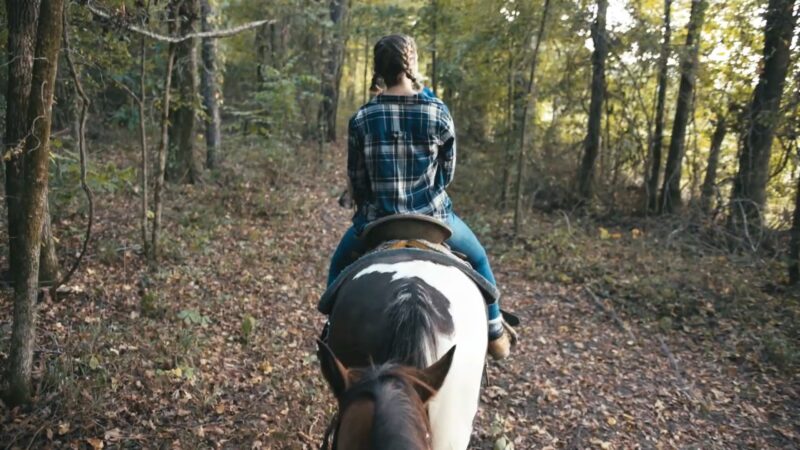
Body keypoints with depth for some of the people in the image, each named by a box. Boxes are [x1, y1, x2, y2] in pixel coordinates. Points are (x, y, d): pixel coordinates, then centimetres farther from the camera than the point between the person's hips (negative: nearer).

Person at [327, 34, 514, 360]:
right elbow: (448, 171, 0)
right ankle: (495, 333, 33)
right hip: (432, 217, 0)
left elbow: (356, 180, 0)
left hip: (377, 220, 1)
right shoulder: (438, 112, -9)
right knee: (477, 258, 28)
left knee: (339, 264, 30)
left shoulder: (361, 119, -8)